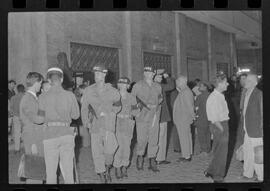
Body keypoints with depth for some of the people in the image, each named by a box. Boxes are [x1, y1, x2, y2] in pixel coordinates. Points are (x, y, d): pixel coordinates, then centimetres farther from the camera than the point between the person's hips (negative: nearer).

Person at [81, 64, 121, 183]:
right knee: (96, 151, 0)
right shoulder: (88, 91, 8)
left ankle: (107, 169, 15)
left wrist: (105, 112, 4)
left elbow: (118, 106, 14)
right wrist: (86, 122, 2)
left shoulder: (112, 91, 6)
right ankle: (102, 175, 13)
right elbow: (84, 107, 10)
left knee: (109, 149, -14)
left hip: (108, 123, -1)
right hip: (94, 124, 1)